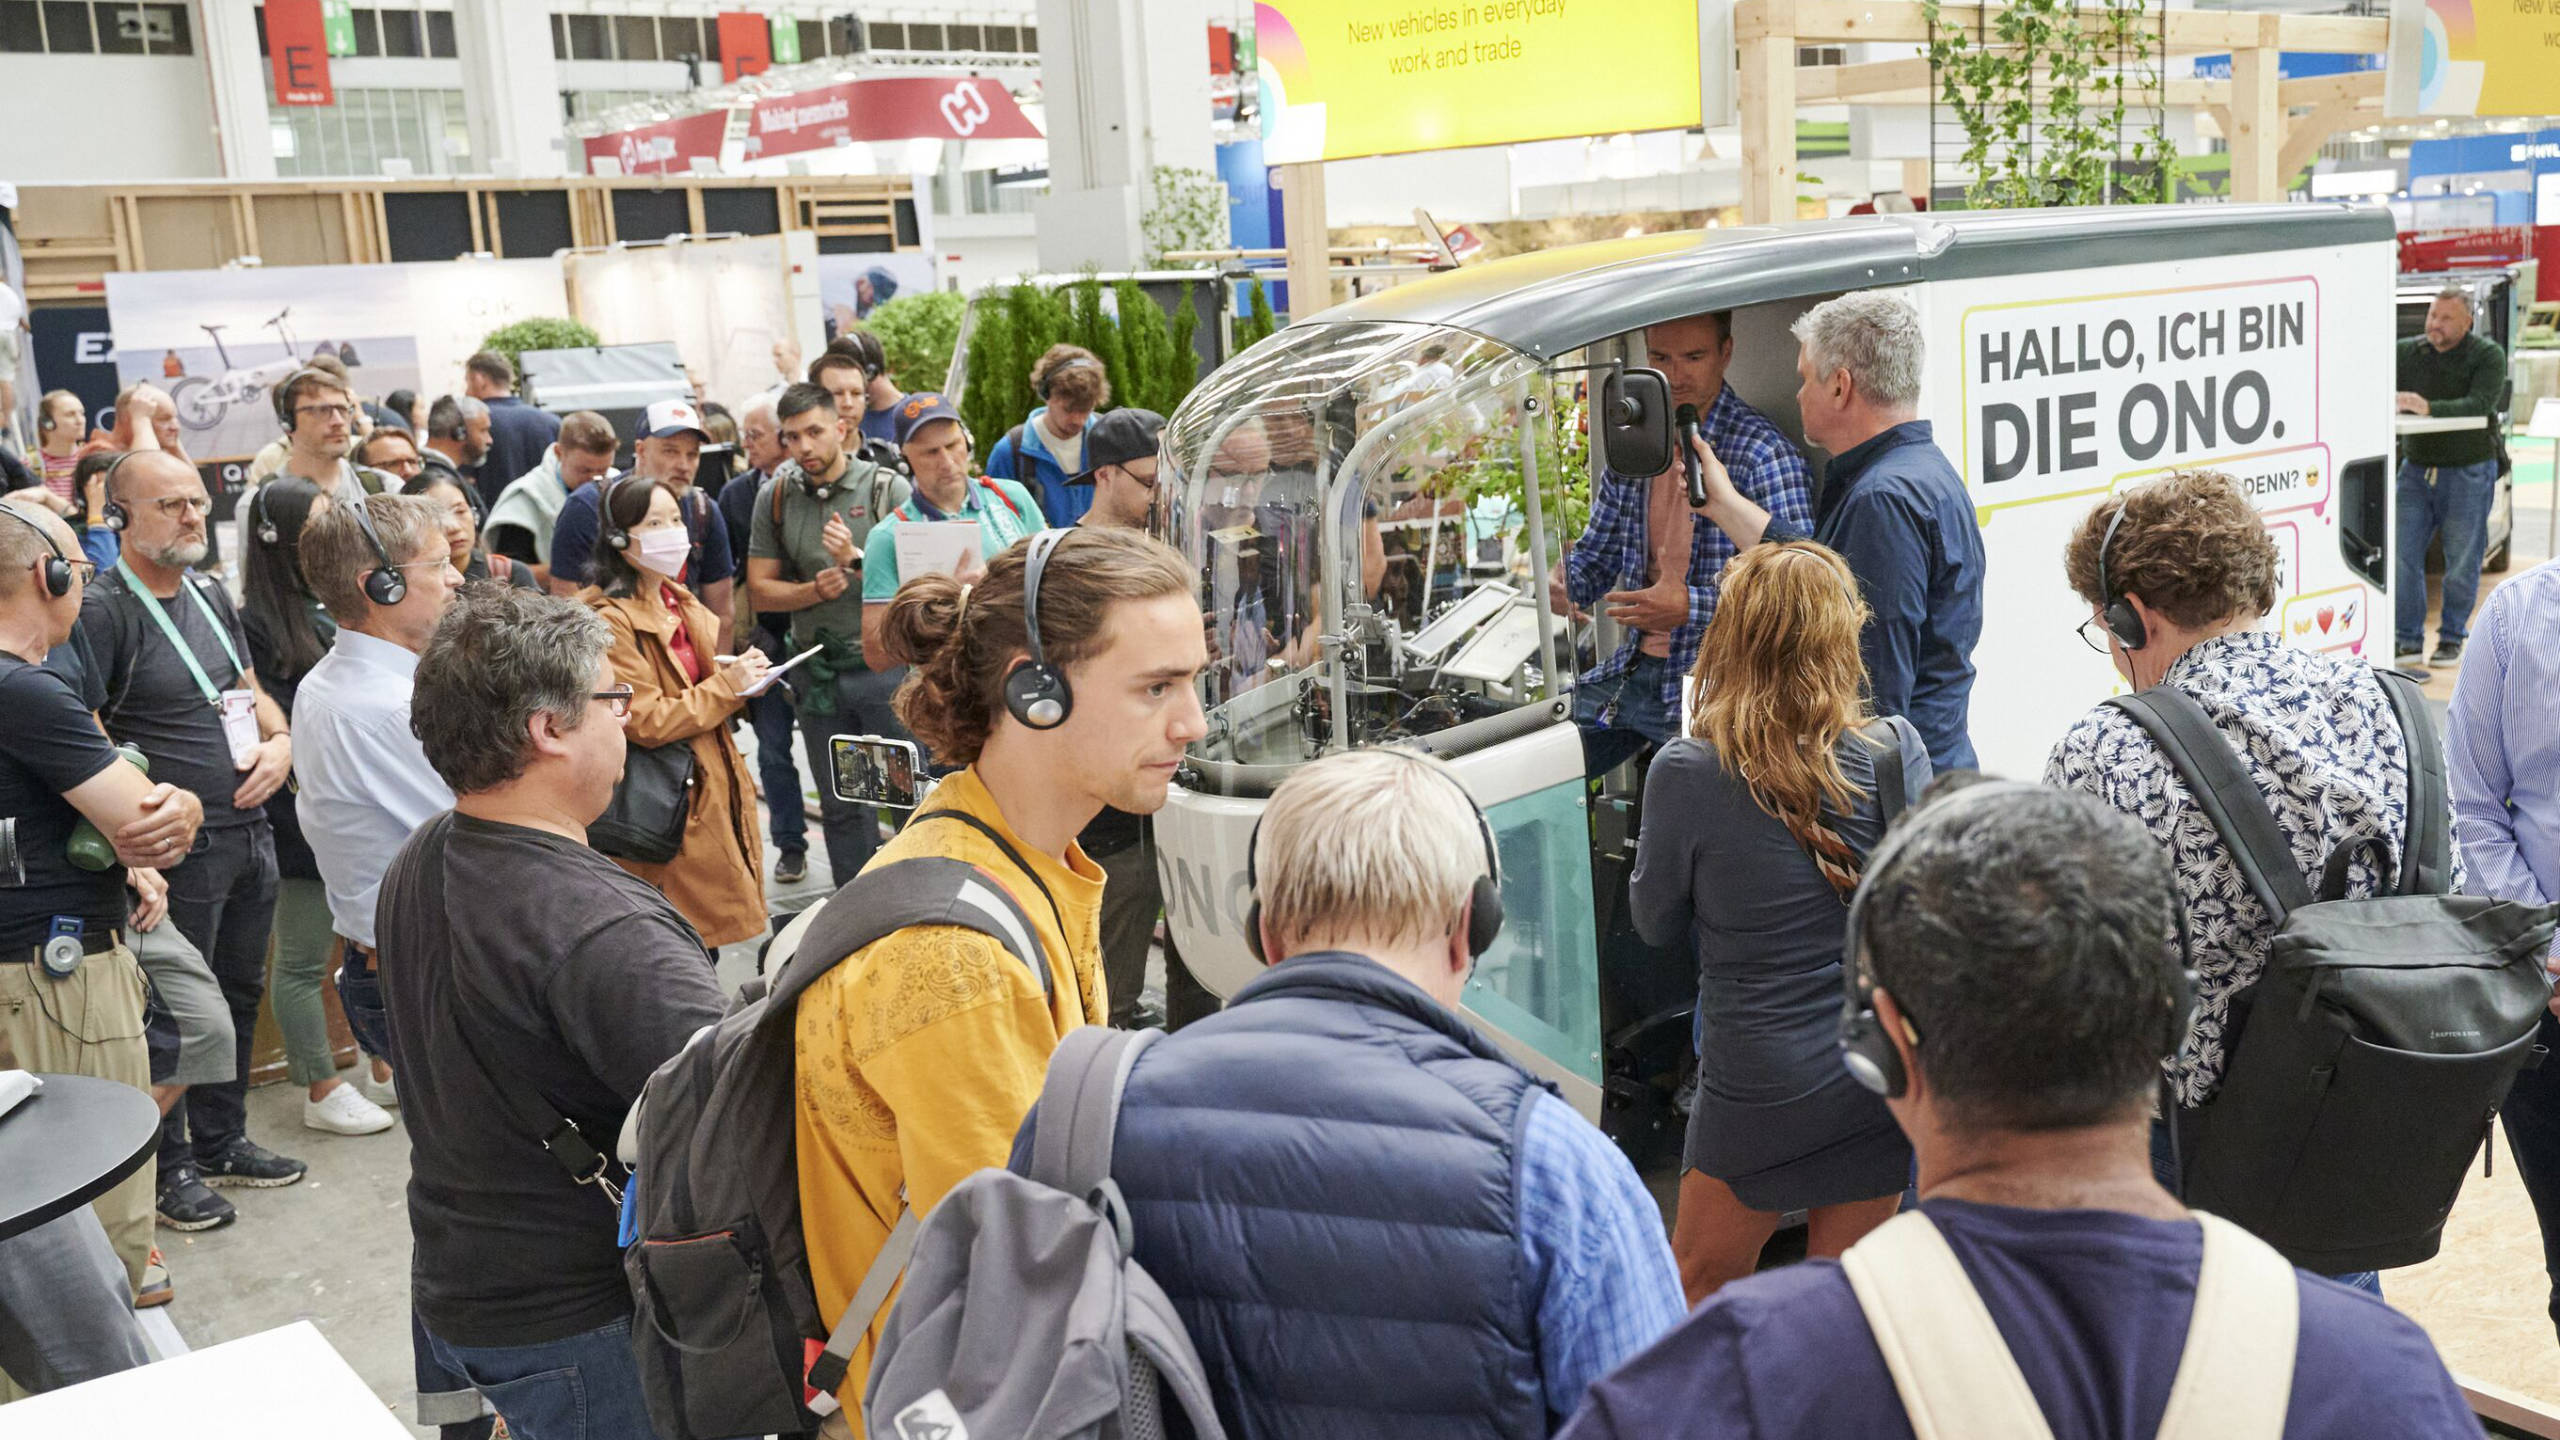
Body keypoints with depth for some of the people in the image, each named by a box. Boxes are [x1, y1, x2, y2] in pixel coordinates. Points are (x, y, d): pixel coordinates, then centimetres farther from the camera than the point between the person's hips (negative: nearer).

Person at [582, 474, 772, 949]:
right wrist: (727, 686, -15)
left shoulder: (683, 606, 13)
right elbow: (644, 721, -20)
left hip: (713, 791, 9)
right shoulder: (611, 620, -15)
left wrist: (741, 677, 4)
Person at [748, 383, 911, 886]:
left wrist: (857, 560, -25)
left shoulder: (887, 489, -4)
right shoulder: (775, 497, 6)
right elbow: (759, 592, 6)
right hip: (819, 670, 4)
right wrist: (814, 590, -11)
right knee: (841, 807, 12)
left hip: (886, 661, -4)